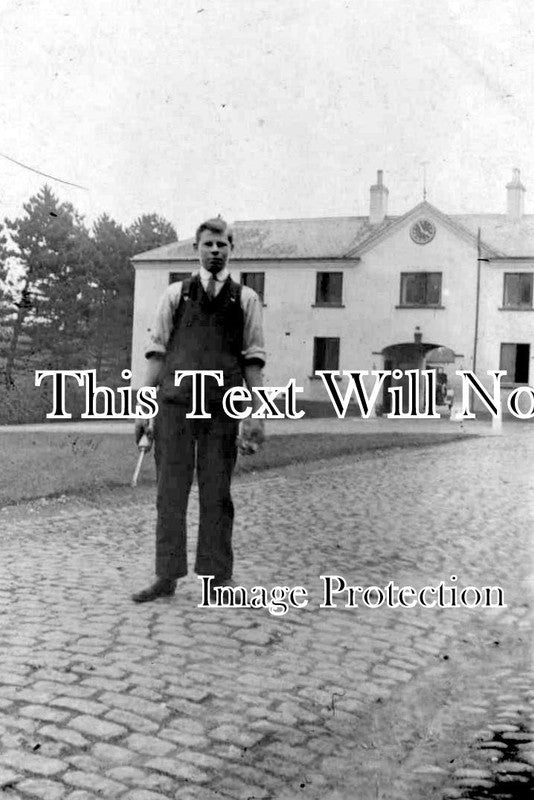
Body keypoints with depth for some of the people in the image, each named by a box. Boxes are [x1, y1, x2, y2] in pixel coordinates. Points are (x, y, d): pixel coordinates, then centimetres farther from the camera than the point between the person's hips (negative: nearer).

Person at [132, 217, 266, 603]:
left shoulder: (245, 299, 9)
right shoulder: (176, 294, 11)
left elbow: (253, 359, 5)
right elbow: (157, 352, 9)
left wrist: (256, 413, -3)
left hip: (222, 407, -1)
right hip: (175, 401, 1)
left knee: (217, 491, 4)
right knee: (171, 489, 2)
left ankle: (218, 574, 13)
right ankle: (167, 575, 10)